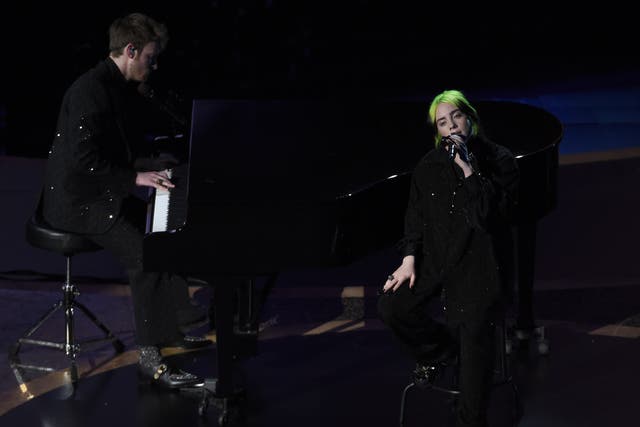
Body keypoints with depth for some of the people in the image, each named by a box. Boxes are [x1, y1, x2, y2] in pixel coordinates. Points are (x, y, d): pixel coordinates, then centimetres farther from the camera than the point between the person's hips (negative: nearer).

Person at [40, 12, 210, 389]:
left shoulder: (123, 90, 10)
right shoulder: (90, 89, -21)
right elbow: (82, 158, -27)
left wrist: (155, 167, 4)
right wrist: (135, 177, -25)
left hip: (105, 194, 10)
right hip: (77, 199, -10)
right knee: (145, 253, -23)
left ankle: (172, 326, 12)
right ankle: (151, 358, -18)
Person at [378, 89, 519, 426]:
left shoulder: (499, 161, -3)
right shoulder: (429, 166, 10)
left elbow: (493, 215, -16)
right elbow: (416, 217, 13)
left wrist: (469, 170, -20)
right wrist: (409, 259, 1)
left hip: (478, 262, -4)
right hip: (434, 256, 4)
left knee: (475, 328, -20)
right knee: (391, 308, -14)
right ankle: (439, 350, 16)